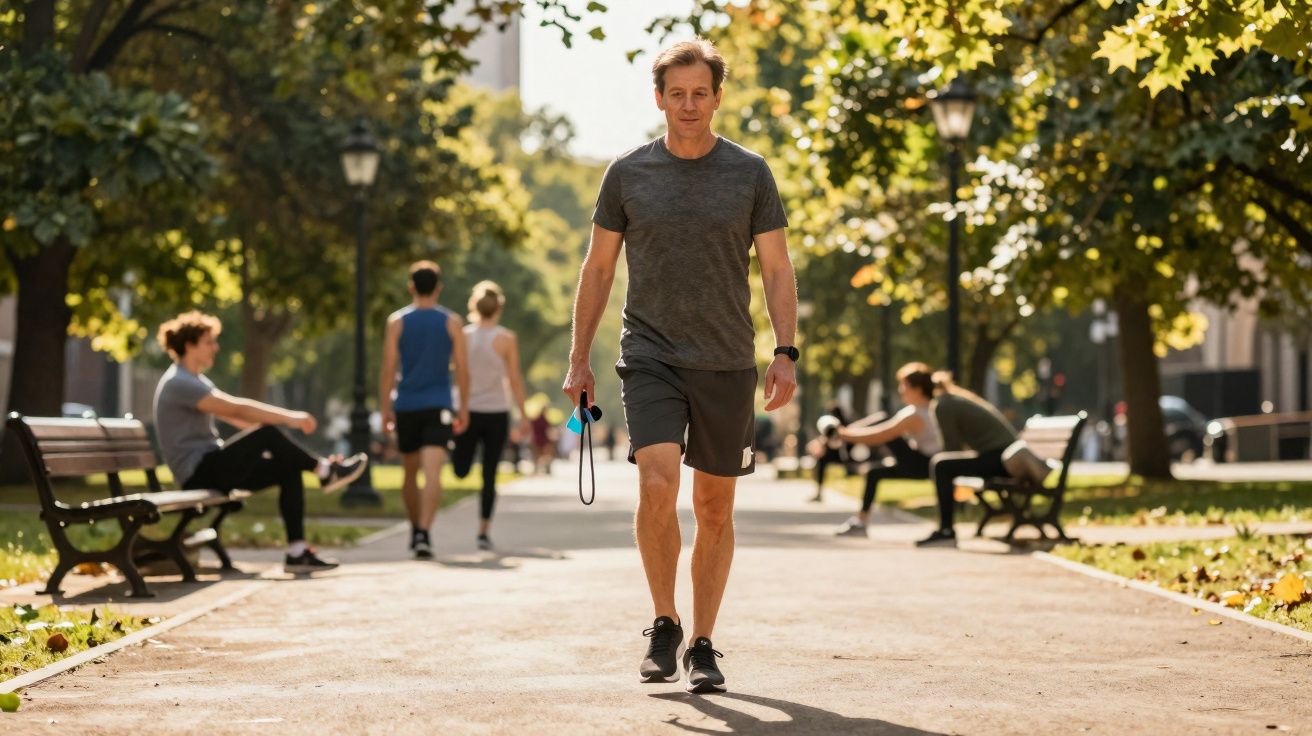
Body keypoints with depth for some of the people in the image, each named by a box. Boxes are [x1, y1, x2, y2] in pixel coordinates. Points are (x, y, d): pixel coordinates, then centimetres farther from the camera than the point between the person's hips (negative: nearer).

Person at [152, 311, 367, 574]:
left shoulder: (195, 381, 19)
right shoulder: (178, 383, -15)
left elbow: (237, 419, 16)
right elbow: (236, 409, -23)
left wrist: (286, 420, 3)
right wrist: (290, 418, -22)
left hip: (212, 468, 10)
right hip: (198, 474, -10)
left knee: (288, 469, -5)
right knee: (268, 433, -24)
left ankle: (297, 551, -10)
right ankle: (325, 471, -6)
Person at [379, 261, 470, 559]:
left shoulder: (397, 321, 1)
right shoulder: (451, 322, 1)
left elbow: (388, 368, -3)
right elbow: (462, 368, 0)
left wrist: (384, 409, 1)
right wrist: (464, 408, 8)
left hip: (406, 407, 1)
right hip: (438, 406, -1)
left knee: (410, 472, 18)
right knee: (432, 473, -11)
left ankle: (416, 530, 31)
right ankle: (423, 533, -27)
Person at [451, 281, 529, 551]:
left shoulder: (463, 336, -1)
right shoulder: (507, 339, -6)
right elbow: (514, 380, -5)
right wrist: (523, 414, 3)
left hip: (469, 411, 1)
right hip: (497, 413, -1)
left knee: (461, 470, 22)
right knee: (489, 475, 4)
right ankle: (484, 532, 3)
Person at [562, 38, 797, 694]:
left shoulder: (750, 173, 3)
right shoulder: (628, 174, 4)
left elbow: (777, 270, 4)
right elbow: (597, 270, 10)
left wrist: (785, 354, -7)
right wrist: (579, 359, 6)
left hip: (727, 366, 1)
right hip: (650, 356, -1)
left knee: (714, 509, 6)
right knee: (656, 487, -18)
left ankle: (702, 645, 18)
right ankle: (664, 624, 2)